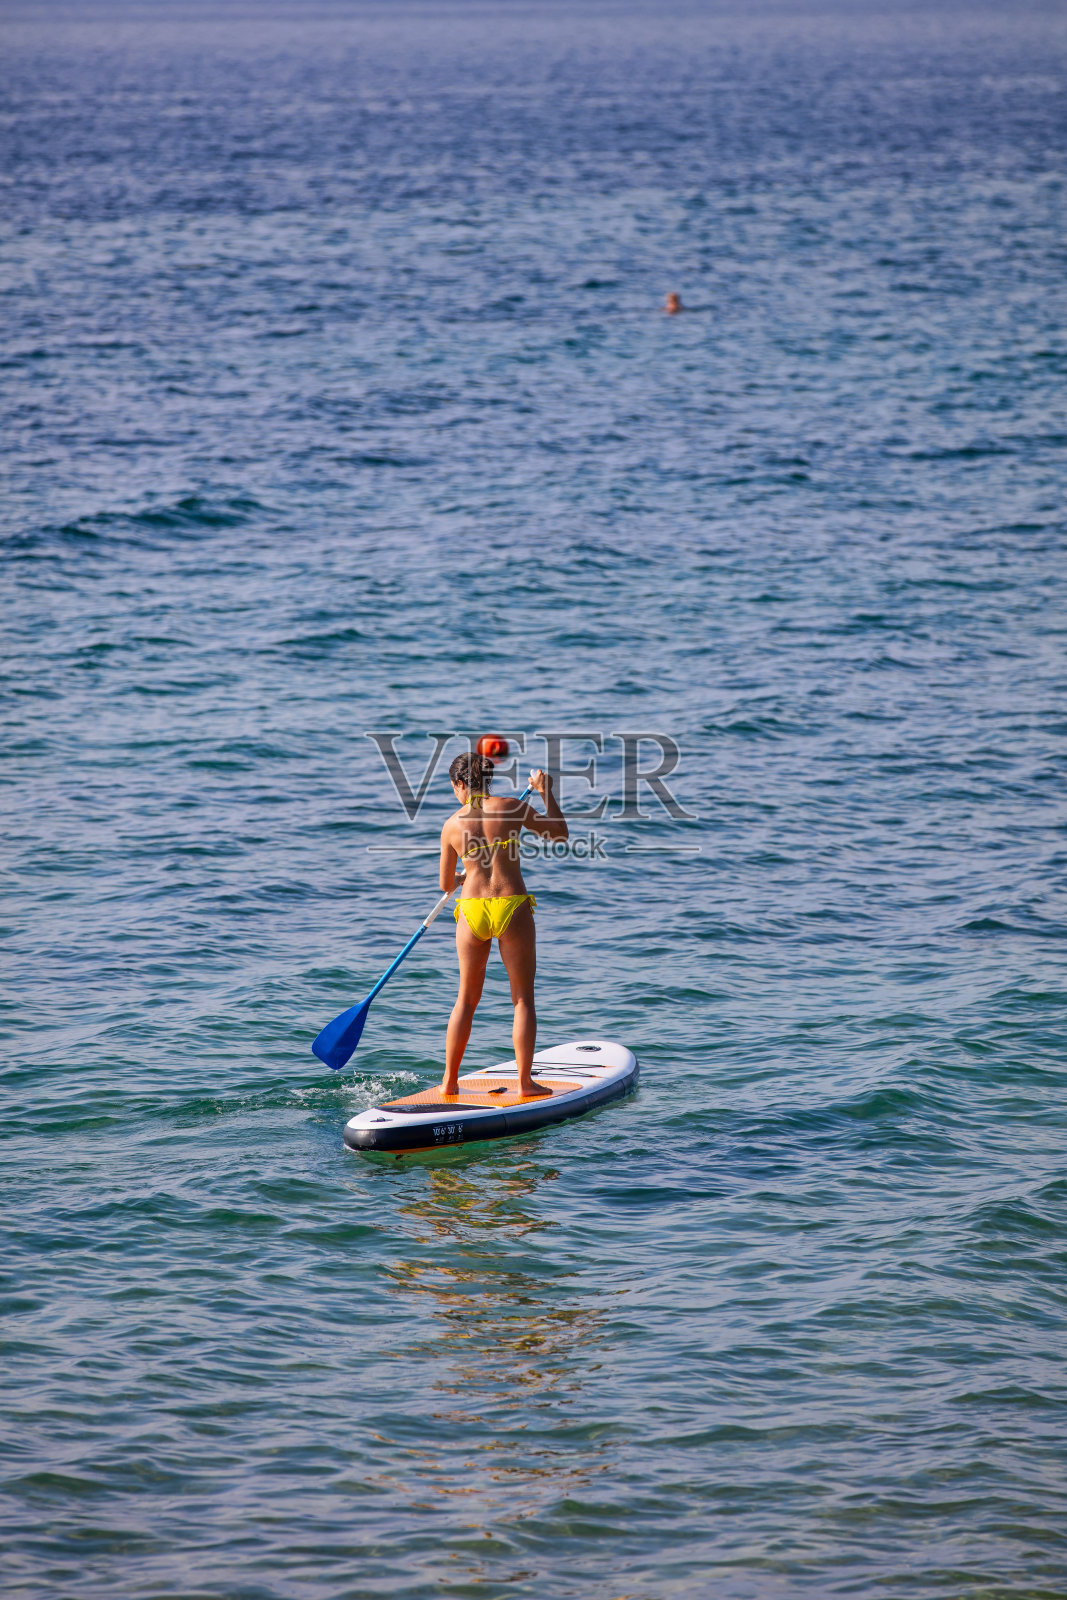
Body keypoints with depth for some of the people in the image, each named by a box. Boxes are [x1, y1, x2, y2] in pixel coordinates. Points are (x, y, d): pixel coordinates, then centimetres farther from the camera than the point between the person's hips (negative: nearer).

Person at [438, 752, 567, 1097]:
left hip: (471, 911, 2)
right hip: (513, 907, -2)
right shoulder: (512, 809, -4)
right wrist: (547, 792, 18)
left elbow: (445, 885, 12)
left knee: (466, 999, 16)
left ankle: (449, 1081, 18)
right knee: (523, 999, 7)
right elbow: (560, 833, 8)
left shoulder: (452, 825, 1)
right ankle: (525, 1082, 3)